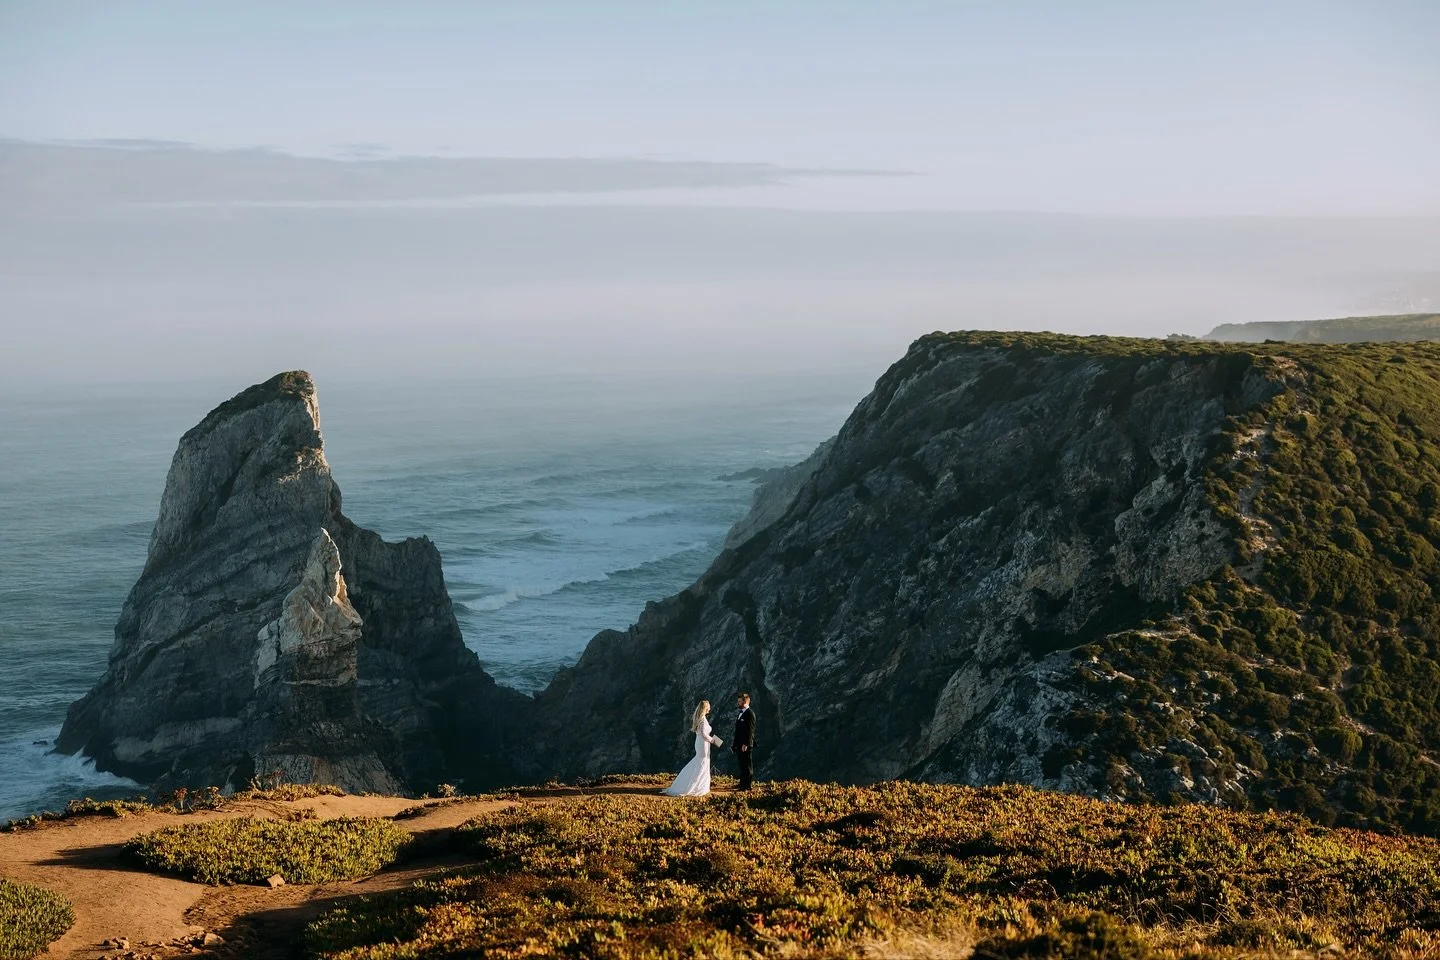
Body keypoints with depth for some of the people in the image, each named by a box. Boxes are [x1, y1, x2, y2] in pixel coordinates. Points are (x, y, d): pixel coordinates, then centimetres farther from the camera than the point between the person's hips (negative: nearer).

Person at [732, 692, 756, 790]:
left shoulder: (750, 714, -13)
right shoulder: (741, 713, 16)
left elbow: (750, 730, -18)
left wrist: (746, 744, -22)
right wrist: (734, 743, 16)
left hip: (746, 745, -9)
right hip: (739, 745, 9)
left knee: (747, 766, -3)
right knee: (742, 766, 14)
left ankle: (747, 786, 0)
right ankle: (742, 783, 21)